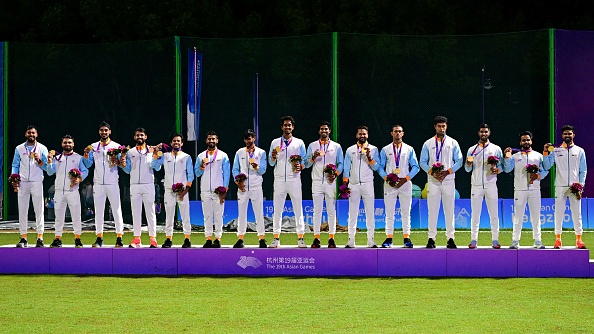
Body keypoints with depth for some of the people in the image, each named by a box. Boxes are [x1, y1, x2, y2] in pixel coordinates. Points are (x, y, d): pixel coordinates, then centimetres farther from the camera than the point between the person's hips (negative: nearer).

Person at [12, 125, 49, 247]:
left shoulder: (42, 148, 7)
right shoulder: (19, 148, 12)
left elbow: (46, 166, 3)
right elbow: (15, 165, 12)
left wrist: (39, 160, -17)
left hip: (37, 183, -2)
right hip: (22, 183, 2)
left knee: (39, 210, -4)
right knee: (22, 211, 1)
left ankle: (40, 238, -4)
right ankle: (23, 238, 4)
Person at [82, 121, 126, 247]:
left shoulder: (116, 146, 5)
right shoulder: (93, 147, 11)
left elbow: (123, 163, 2)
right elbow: (87, 165, 8)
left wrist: (117, 162, -18)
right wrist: (86, 154, -8)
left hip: (112, 183, -2)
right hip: (98, 183, 2)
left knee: (116, 210, -3)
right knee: (98, 210, 3)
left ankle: (119, 238, -1)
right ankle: (99, 238, 7)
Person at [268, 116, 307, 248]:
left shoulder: (299, 143, 9)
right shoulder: (275, 142, 11)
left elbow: (304, 161, 8)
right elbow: (271, 163, 11)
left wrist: (300, 167, -13)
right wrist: (273, 156, -11)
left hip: (294, 179, -1)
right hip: (279, 180, 1)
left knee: (298, 209, -3)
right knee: (277, 209, 0)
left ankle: (300, 238, -1)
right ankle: (276, 238, 3)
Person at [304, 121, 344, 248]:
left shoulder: (336, 146, 11)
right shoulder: (312, 146, 12)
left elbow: (341, 164, 9)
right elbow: (306, 164, 8)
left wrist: (335, 174, -8)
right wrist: (313, 157, -12)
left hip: (331, 182, 0)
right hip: (317, 182, 0)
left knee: (331, 210, -1)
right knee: (317, 210, -2)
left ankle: (331, 238, 1)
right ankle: (316, 238, -2)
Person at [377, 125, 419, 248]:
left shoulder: (409, 149, 11)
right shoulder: (385, 150, 12)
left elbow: (415, 167, 7)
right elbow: (380, 167, 9)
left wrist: (405, 179, -6)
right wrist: (387, 178, -7)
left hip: (405, 183, 0)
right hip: (389, 184, 0)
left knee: (406, 212, -2)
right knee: (389, 213, -3)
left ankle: (406, 238, -2)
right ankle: (389, 238, -1)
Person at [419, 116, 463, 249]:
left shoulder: (453, 143, 10)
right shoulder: (428, 143, 10)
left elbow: (459, 161, 5)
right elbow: (423, 162, 8)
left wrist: (447, 172, -8)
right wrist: (432, 172, -9)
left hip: (449, 180, 0)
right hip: (433, 180, 0)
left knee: (449, 210, -1)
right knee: (432, 210, -3)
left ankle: (450, 238, 1)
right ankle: (431, 238, -1)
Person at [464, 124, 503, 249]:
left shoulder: (496, 149, 10)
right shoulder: (472, 149, 12)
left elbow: (502, 166, 8)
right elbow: (467, 169, 8)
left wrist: (496, 170, -15)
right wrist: (469, 163, -14)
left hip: (491, 185, -1)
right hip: (476, 185, 1)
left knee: (494, 214, -2)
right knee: (475, 214, 0)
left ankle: (495, 240, 0)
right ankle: (473, 240, 1)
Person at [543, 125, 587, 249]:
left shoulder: (580, 151, 9)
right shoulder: (556, 151, 8)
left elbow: (583, 170, 8)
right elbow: (546, 166, 1)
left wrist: (580, 186, -3)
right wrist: (546, 152, -9)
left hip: (575, 187, 0)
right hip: (560, 186, 0)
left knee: (577, 213, 0)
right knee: (559, 212, -1)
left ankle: (579, 239, 3)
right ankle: (558, 238, 4)